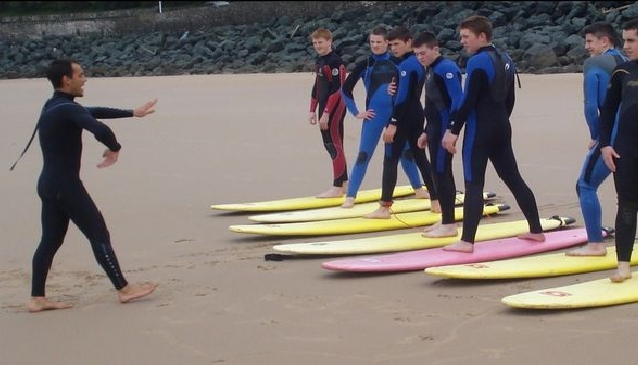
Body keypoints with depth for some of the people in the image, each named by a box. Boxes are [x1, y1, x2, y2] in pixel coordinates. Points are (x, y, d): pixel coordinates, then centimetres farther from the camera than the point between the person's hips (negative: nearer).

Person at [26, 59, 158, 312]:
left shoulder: (54, 107, 15)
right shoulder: (67, 109, -17)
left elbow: (95, 112, 25)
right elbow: (100, 130, -32)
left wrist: (133, 113, 29)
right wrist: (115, 148, -11)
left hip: (49, 184, 10)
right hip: (65, 185, -10)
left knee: (51, 240, 11)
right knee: (98, 234, -2)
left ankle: (37, 298, 11)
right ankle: (123, 289, 4)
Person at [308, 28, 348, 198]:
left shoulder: (335, 62, -14)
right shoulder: (319, 60, 15)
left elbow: (337, 90, -20)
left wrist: (326, 113, -22)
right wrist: (313, 110, 19)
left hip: (335, 108, -10)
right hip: (324, 108, 10)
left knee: (334, 145, -7)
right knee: (329, 144, 12)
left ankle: (337, 188, -4)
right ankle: (344, 182, 20)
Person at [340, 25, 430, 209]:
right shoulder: (365, 64, -1)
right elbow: (346, 89, 2)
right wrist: (356, 112, -1)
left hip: (397, 113, 3)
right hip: (374, 115, -3)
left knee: (407, 151, 13)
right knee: (363, 155, -7)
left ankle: (418, 189, 30)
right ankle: (350, 196, -6)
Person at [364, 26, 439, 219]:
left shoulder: (405, 66, -18)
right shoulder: (418, 63, 13)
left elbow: (403, 97, -23)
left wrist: (392, 123, -24)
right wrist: (392, 88, -4)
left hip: (403, 118, -10)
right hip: (417, 116, 10)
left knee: (390, 160, -6)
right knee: (420, 158, 15)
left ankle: (384, 207, -6)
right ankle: (436, 201, 17)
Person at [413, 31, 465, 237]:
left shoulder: (446, 68, -15)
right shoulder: (430, 69, 14)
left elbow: (457, 100, -22)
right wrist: (426, 132, 20)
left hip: (444, 128, -10)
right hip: (435, 128, 10)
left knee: (440, 172, -8)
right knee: (440, 172, 13)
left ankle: (449, 225, -5)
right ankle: (446, 220, 20)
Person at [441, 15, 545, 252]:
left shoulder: (477, 62, -15)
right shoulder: (505, 60, 11)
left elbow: (468, 101, -19)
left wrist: (453, 130, -16)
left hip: (479, 130, -8)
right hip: (502, 128, 8)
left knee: (474, 184, -8)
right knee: (513, 179, 16)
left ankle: (467, 241, -11)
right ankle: (536, 230, 23)